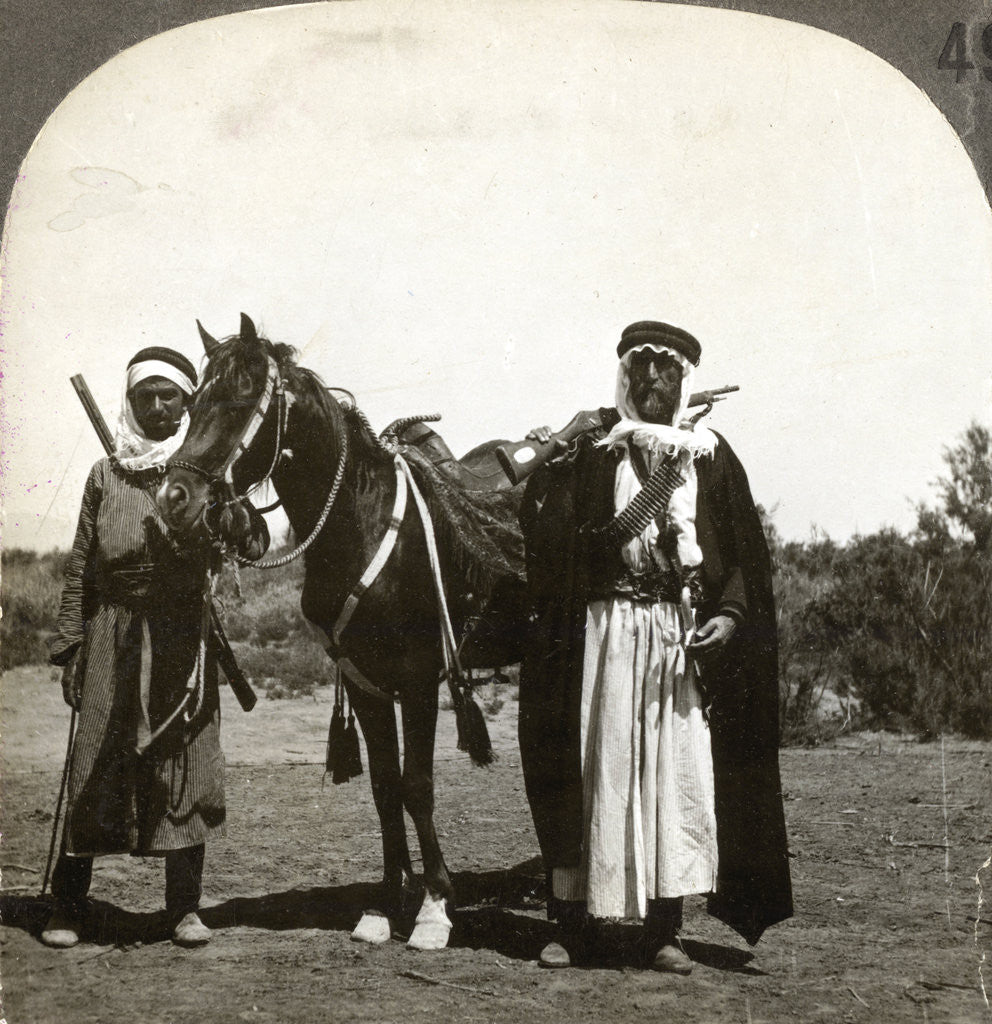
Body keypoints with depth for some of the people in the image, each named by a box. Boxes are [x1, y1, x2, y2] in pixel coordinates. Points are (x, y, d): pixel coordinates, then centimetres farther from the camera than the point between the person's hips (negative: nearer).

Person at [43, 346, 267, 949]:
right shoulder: (107, 476, 8)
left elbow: (254, 546, -9)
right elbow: (80, 567, 10)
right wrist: (69, 649, 6)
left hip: (184, 634, -1)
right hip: (114, 633, 1)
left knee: (186, 761, 1)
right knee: (95, 767, 1)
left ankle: (185, 907, 11)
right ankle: (69, 905, 11)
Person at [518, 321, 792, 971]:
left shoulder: (710, 456, 10)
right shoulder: (590, 449, 7)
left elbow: (744, 554, 7)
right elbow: (548, 538, 1)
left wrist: (729, 615, -6)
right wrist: (543, 471, -14)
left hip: (683, 633, 1)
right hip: (603, 627, -1)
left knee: (677, 770, 1)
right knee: (594, 765, 0)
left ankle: (664, 928, 10)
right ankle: (574, 923, 9)